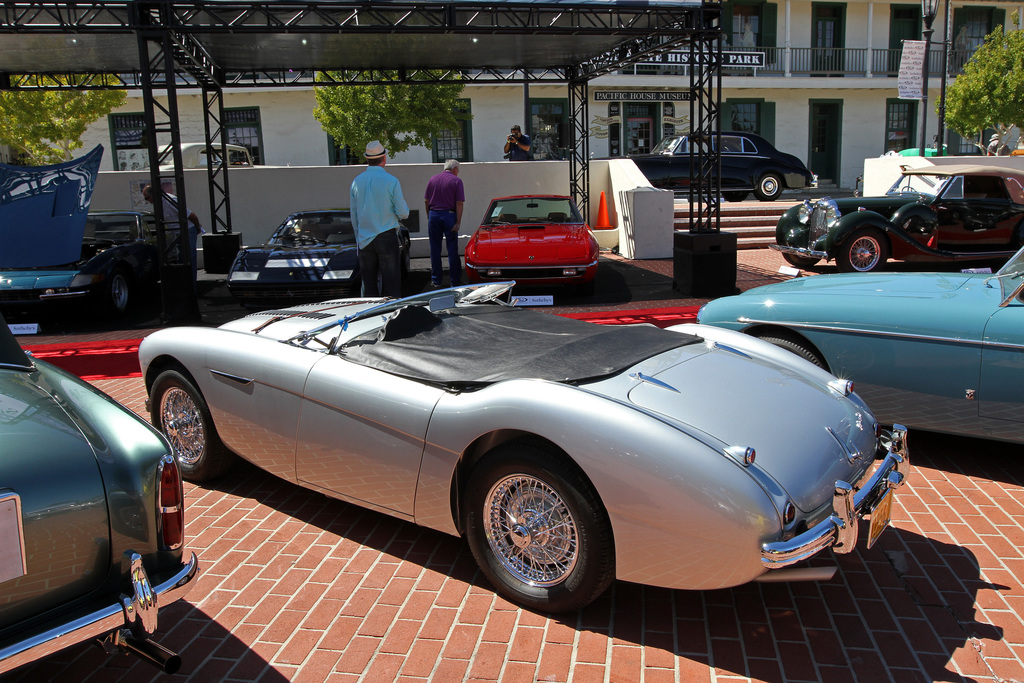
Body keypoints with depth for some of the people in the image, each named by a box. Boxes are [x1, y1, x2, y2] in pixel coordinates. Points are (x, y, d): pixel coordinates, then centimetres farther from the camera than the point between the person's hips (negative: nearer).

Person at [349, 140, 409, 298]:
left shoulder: (356, 181, 5)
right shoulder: (391, 181, -9)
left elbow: (353, 215, 11)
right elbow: (403, 213, -7)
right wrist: (405, 208, 17)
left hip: (364, 239, 4)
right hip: (387, 237, -4)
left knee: (368, 284, 8)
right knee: (391, 282, 0)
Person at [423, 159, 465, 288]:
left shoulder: (433, 179, 9)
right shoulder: (456, 181, -3)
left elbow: (426, 201, 9)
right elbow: (459, 203, -9)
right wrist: (458, 222, -10)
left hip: (433, 215, 3)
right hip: (449, 215, -3)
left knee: (435, 249, 8)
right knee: (452, 250, 3)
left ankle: (436, 280, 10)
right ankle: (455, 281, 5)